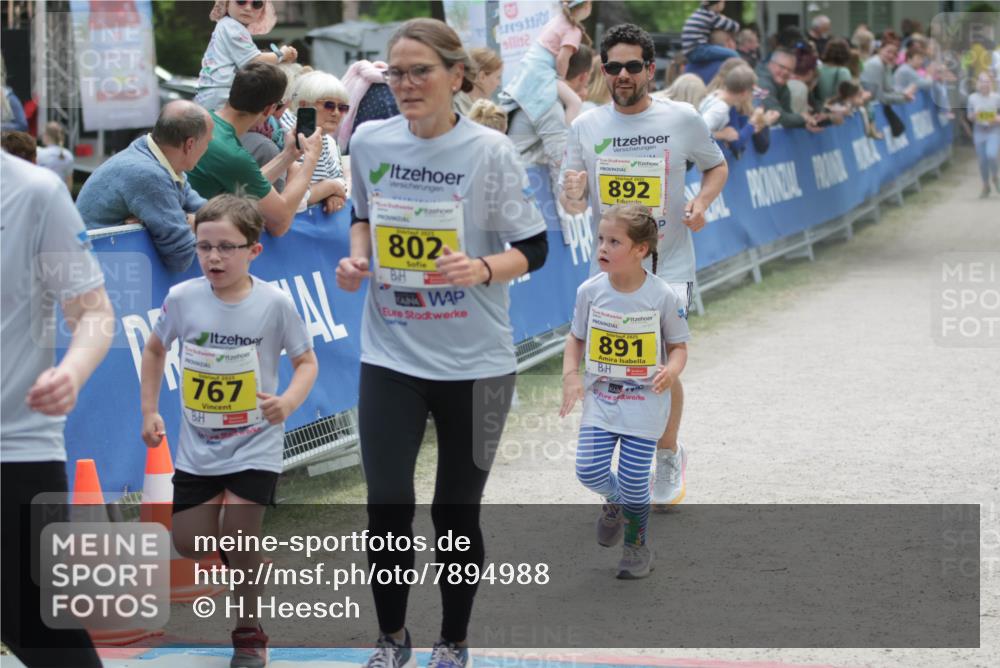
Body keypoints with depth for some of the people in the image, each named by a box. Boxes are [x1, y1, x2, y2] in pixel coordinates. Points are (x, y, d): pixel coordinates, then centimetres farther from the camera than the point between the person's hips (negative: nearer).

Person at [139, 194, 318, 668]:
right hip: (198, 446, 3)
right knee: (189, 544, 7)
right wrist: (149, 410, 5)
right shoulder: (182, 298, -9)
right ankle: (242, 557, 42)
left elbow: (307, 361, -5)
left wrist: (289, 400, -24)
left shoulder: (274, 303, -15)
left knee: (236, 538, -13)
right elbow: (155, 349, 9)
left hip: (255, 445, -3)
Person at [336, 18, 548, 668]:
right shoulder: (369, 141, -1)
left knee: (457, 514, 8)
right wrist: (357, 259, -3)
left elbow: (533, 249, -6)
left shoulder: (491, 152, -12)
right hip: (391, 355, 2)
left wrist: (482, 268, -25)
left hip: (475, 362, -2)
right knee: (387, 512, -3)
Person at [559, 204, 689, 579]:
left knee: (633, 479, -2)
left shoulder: (663, 297, -12)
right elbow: (576, 337, 9)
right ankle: (615, 500, 28)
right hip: (600, 398, 3)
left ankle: (637, 546, 24)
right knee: (589, 470, -9)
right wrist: (571, 375, -6)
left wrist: (672, 369, -23)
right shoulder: (590, 291, -5)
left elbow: (678, 345, -1)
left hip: (645, 403, -2)